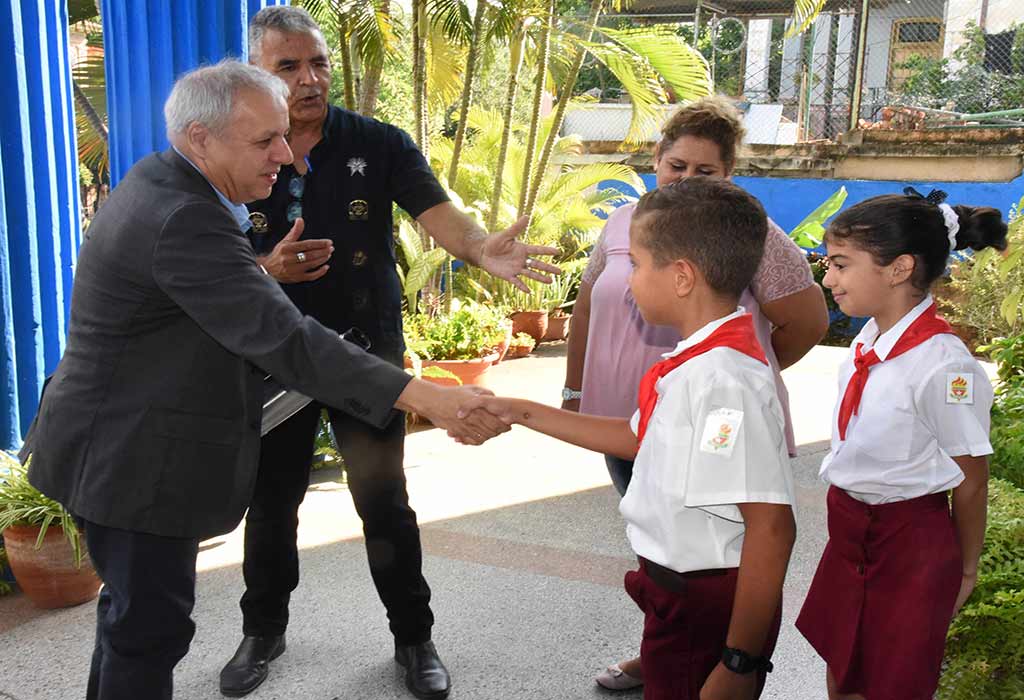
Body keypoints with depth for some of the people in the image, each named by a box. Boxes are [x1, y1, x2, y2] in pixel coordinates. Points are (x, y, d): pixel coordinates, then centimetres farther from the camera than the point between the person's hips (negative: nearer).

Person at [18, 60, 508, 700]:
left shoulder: (157, 180, 5)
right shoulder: (183, 220, -28)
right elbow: (285, 339, -35)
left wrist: (261, 271, 2)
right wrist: (428, 399, -38)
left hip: (121, 446, 10)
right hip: (138, 460, -10)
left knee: (135, 607, 23)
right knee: (152, 624, 2)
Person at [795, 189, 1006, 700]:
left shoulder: (942, 364, -24)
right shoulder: (869, 341, -2)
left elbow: (970, 481, -14)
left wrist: (965, 569, -2)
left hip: (910, 536, -7)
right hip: (850, 525, 7)